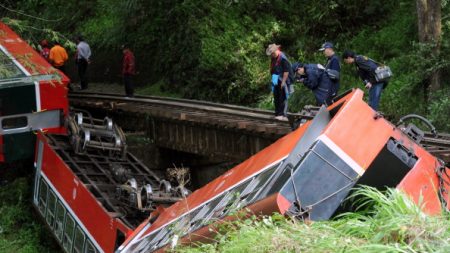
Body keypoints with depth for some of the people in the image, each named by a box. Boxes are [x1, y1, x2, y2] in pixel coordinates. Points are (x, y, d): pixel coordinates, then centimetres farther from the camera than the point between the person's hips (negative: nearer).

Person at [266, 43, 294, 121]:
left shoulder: (283, 58, -18)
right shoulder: (273, 58, 8)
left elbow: (286, 71, -19)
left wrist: (283, 82, -18)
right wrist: (273, 78, 12)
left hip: (283, 80, -9)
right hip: (277, 81, 9)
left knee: (283, 98, -7)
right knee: (276, 98, 14)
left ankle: (283, 115, -6)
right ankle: (278, 114, 23)